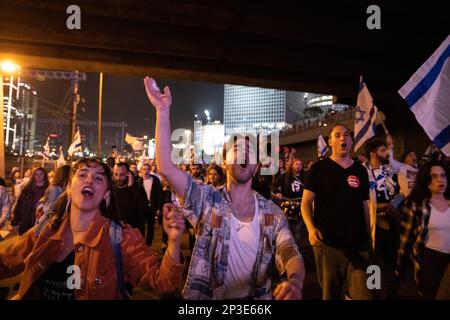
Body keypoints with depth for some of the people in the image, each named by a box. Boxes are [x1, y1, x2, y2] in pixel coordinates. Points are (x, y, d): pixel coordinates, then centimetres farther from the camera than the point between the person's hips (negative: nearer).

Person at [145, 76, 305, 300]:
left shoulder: (272, 213, -2)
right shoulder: (206, 200, -8)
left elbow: (290, 255, -7)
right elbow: (165, 167, -19)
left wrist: (295, 282, -29)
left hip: (256, 298, 1)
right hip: (206, 296, -1)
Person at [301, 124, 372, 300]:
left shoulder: (360, 170, 9)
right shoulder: (319, 168, -3)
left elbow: (364, 206, 15)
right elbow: (306, 203, -6)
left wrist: (369, 236, 11)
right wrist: (311, 228, -23)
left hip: (358, 244, 3)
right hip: (328, 243, -3)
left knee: (363, 294, 5)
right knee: (330, 293, 11)